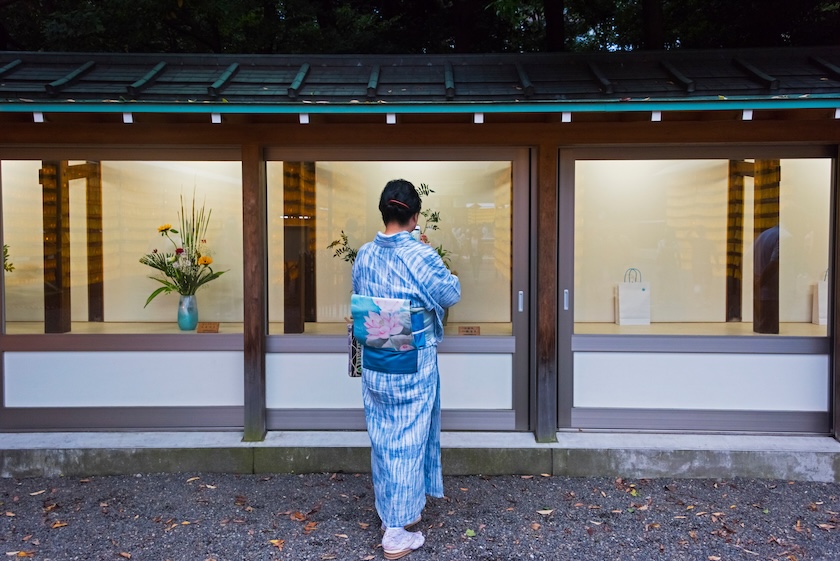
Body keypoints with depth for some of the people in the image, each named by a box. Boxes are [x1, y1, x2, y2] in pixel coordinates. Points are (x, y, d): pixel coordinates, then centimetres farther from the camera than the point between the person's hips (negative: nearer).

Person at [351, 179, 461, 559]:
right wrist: (446, 275, 12)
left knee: (383, 436, 18)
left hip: (373, 360, 5)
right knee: (407, 440, 5)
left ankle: (390, 508, 36)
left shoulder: (364, 254, -2)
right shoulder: (421, 255, -17)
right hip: (412, 362, -5)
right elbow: (452, 295, -5)